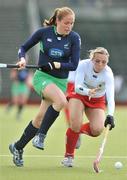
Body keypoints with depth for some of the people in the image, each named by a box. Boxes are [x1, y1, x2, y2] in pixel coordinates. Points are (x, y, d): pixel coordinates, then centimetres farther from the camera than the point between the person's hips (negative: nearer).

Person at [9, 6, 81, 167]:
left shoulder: (74, 38, -5)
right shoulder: (44, 32, -6)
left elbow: (74, 65, -8)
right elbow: (24, 47, 4)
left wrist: (58, 65, -23)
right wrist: (22, 58, -16)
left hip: (61, 80, 3)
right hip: (42, 76, -2)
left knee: (40, 119, 0)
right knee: (61, 100, -33)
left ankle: (17, 147, 21)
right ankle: (40, 135, -21)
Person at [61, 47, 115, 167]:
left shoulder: (108, 73, -30)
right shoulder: (83, 65, -28)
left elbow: (110, 96, -41)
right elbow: (77, 87, -35)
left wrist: (110, 115, -56)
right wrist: (88, 91, -57)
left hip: (97, 100, 1)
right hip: (79, 95, -1)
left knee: (97, 130, -19)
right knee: (75, 125, -23)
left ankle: (79, 130, 16)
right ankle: (68, 156, 0)